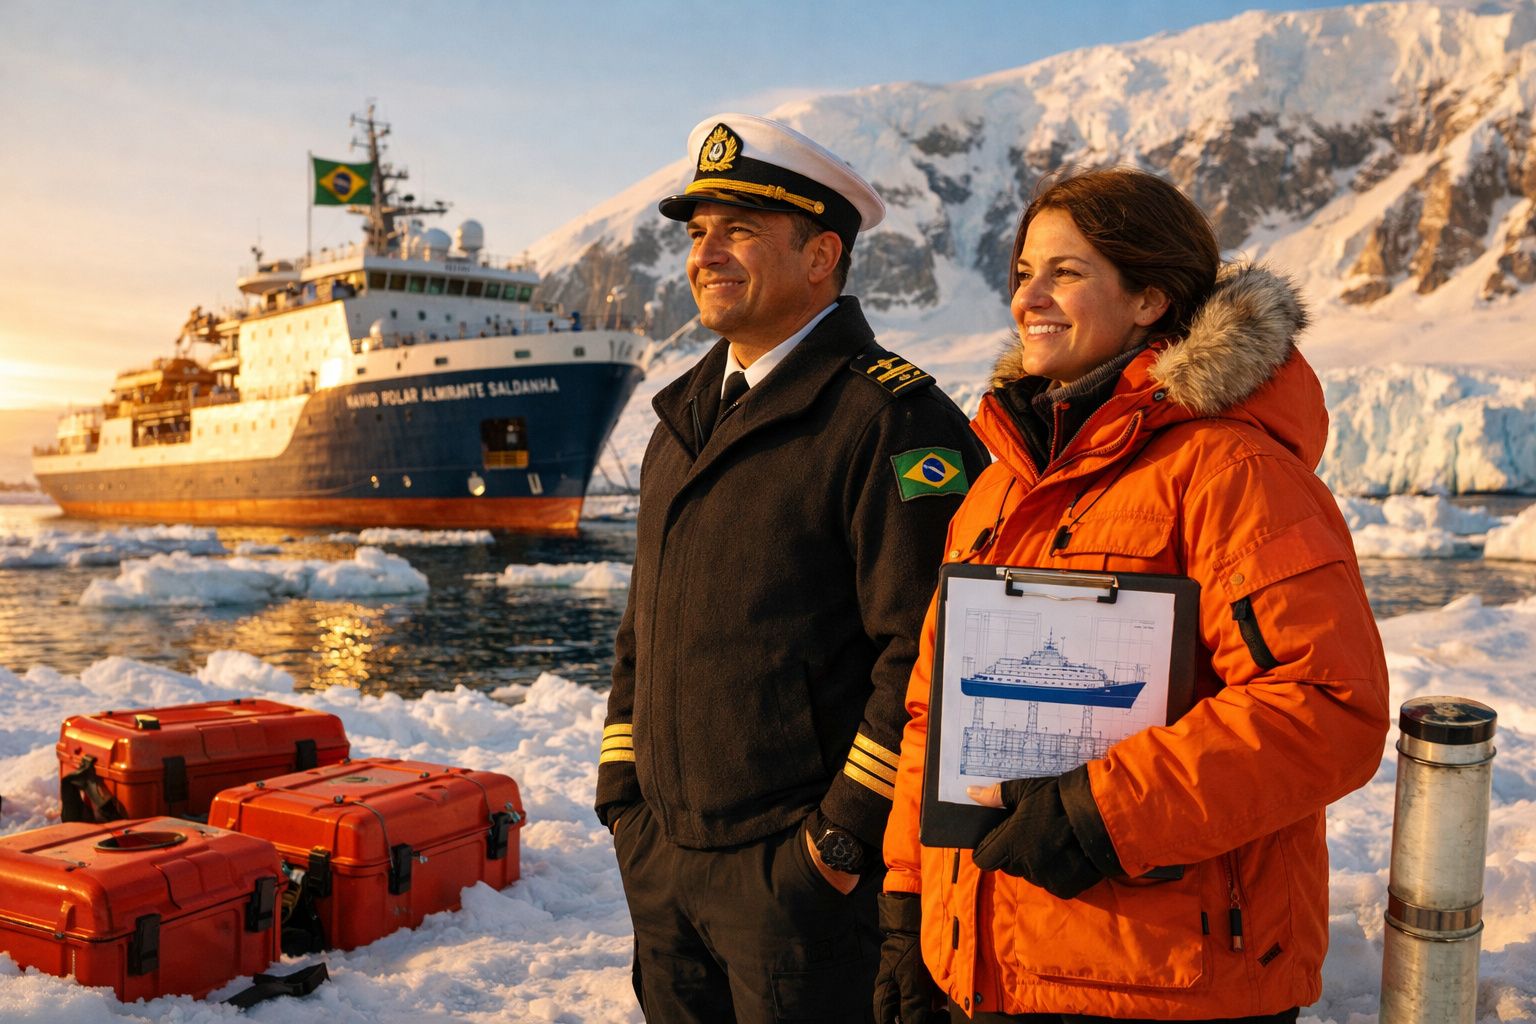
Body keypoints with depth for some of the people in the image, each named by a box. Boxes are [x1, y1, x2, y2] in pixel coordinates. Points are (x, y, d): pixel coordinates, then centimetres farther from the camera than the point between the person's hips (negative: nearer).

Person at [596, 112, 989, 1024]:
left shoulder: (892, 419, -13)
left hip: (803, 870, -7)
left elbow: (925, 651, -19)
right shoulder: (687, 417, 13)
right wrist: (622, 789, 13)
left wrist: (846, 832, -17)